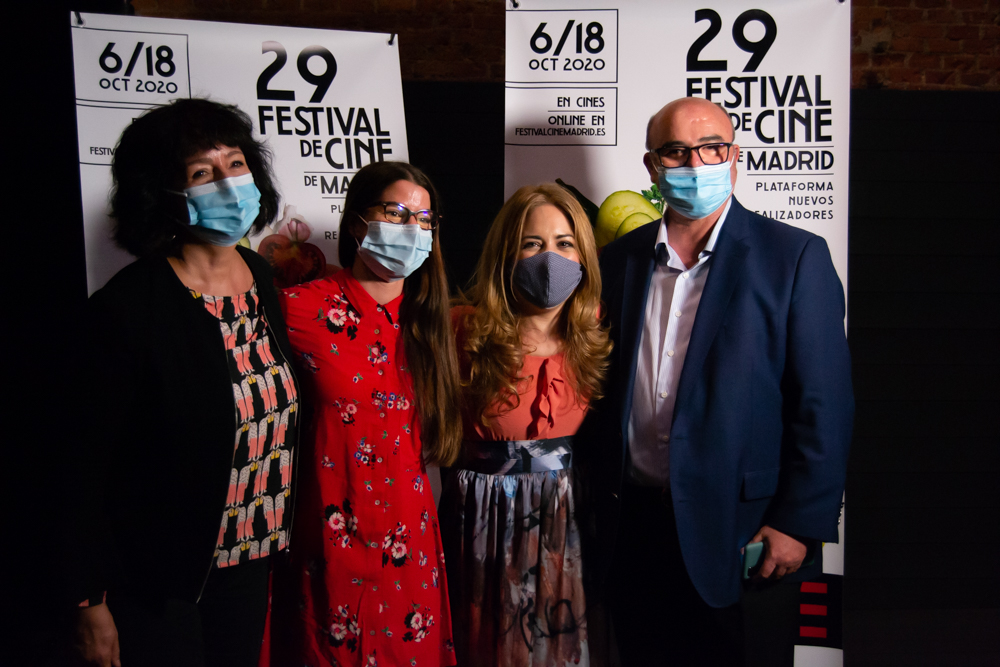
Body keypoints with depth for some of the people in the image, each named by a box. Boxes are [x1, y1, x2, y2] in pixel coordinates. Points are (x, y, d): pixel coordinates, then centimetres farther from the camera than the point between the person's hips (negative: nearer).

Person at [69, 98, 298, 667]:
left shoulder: (265, 280, 0)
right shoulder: (128, 306, -19)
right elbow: (93, 464, -15)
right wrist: (91, 602, -11)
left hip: (251, 561, 6)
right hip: (156, 580, -5)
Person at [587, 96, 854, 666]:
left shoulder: (796, 257, -6)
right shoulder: (621, 258, 7)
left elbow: (825, 405, -8)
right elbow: (608, 390, 11)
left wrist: (799, 524, -11)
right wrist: (603, 503, 8)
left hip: (740, 530, -3)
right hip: (633, 526, 4)